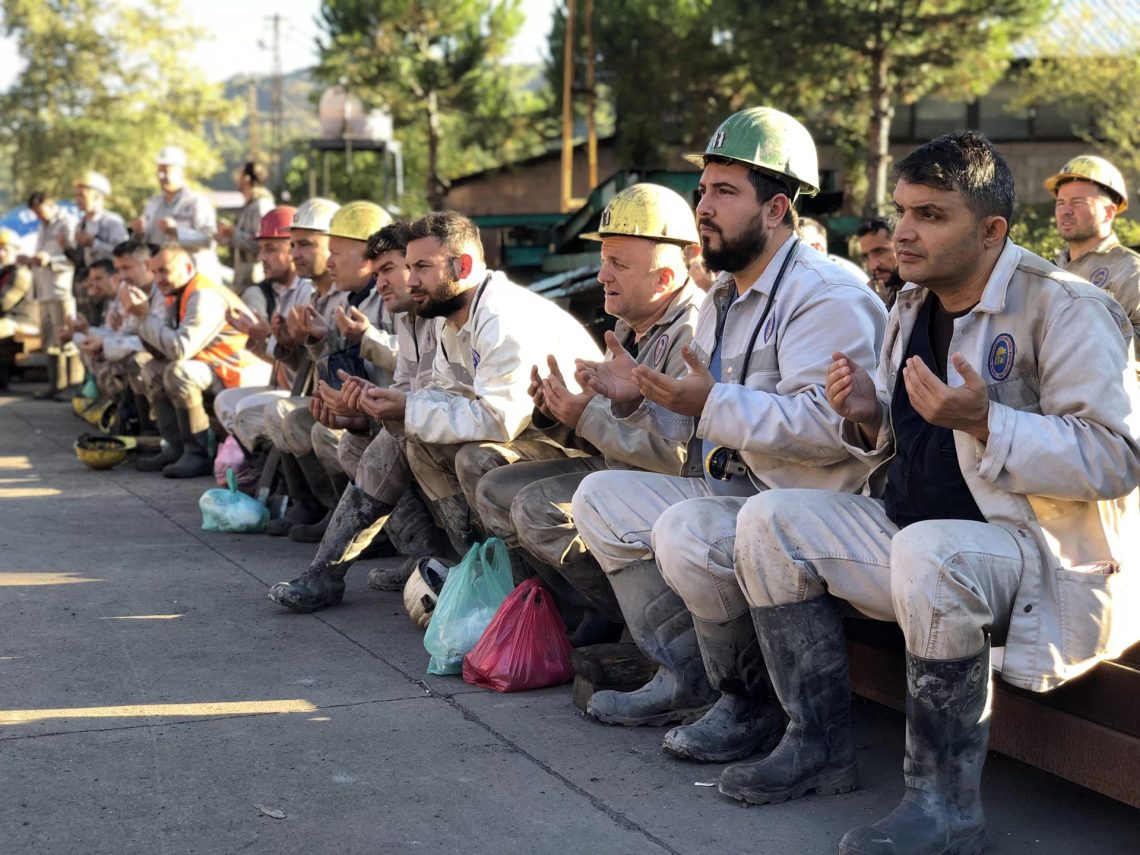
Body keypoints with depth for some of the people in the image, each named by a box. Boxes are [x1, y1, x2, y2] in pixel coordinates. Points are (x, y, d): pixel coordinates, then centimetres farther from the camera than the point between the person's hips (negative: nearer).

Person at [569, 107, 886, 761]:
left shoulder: (828, 296, -15)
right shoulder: (723, 300, 18)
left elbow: (828, 424, -29)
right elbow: (701, 424, 24)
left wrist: (713, 404, -32)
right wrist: (642, 400, 6)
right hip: (735, 494, 11)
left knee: (687, 530, -34)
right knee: (601, 497, 10)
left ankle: (753, 701, -10)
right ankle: (690, 678, 7)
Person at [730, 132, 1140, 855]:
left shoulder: (1064, 308, -14)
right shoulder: (914, 307, 11)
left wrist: (981, 421, -31)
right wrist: (870, 416, -1)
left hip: (1045, 554, -8)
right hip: (919, 536, 9)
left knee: (927, 554, -39)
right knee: (769, 521, -2)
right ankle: (822, 747, 2)